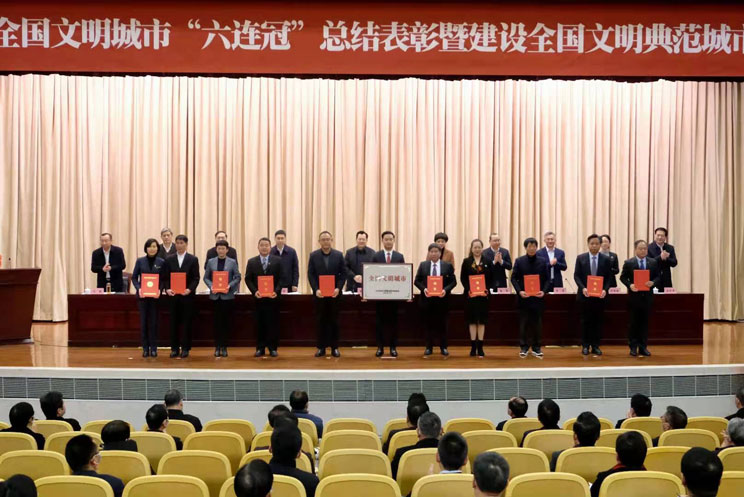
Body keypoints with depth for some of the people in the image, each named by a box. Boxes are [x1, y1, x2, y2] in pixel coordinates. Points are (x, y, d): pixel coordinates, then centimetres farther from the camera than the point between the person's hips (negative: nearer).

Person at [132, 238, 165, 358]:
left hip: (155, 295, 0)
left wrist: (160, 290, -15)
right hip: (142, 295, 0)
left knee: (153, 321, 3)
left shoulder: (161, 262, 2)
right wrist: (138, 288, -12)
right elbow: (134, 277, 5)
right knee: (143, 321, 3)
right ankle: (145, 348, 10)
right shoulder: (140, 261, 3)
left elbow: (164, 279, 2)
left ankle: (153, 348, 10)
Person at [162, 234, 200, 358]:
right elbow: (165, 277, 6)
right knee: (174, 323, 4)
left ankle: (185, 348, 8)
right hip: (173, 295, 2)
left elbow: (196, 278, -1)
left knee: (187, 323, 1)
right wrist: (167, 289, -11)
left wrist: (190, 289, -16)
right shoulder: (169, 259, 8)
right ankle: (174, 348, 10)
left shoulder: (193, 259, 2)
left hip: (187, 295, -2)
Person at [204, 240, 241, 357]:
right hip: (215, 295, 1)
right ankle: (217, 347, 9)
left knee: (227, 321, 1)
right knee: (217, 321, 3)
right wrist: (211, 286, -9)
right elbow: (206, 277, 8)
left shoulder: (232, 262, 4)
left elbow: (237, 277, 2)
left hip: (228, 295, -1)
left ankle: (224, 346, 8)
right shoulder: (211, 262, 8)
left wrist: (230, 286, -13)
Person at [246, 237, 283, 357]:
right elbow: (248, 279, 3)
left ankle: (273, 348, 10)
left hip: (273, 297, -1)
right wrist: (255, 291, -11)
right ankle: (260, 348, 11)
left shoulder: (277, 261, 4)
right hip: (258, 298, 1)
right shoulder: (251, 262, 7)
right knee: (259, 324, 4)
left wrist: (276, 291, -13)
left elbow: (281, 278, 1)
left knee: (273, 323, 2)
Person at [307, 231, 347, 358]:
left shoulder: (339, 255, 2)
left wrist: (338, 288, -12)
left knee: (334, 320, 5)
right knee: (320, 321, 4)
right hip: (319, 293, 0)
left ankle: (334, 347, 11)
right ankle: (321, 347, 10)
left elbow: (343, 273, 1)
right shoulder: (313, 256, 2)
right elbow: (311, 274, 0)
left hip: (334, 293, 0)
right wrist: (316, 289, -13)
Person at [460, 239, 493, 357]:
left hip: (483, 294, 1)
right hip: (470, 294, -1)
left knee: (482, 320, 3)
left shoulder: (488, 262, 7)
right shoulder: (466, 262, 4)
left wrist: (486, 289, -11)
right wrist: (468, 290, -13)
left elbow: (491, 278, 4)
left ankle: (480, 347, 8)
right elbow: (463, 278, 0)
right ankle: (473, 347, 9)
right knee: (472, 320, 3)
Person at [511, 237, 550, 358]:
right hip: (523, 297, -1)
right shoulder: (519, 261, 2)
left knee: (537, 323, 5)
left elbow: (547, 279, 5)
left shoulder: (542, 262, 5)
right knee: (524, 324, 4)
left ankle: (537, 347, 14)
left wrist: (544, 291, -11)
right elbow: (514, 278, 0)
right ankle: (524, 347, 11)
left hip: (538, 297, 1)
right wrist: (519, 291, -14)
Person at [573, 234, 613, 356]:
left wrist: (605, 290, -13)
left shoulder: (606, 259, 4)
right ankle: (585, 346, 11)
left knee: (598, 321, 4)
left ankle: (595, 346, 11)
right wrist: (583, 288, -14)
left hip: (600, 295, 1)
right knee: (586, 321, 4)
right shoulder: (580, 258, 2)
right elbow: (576, 276, 0)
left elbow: (609, 277, 3)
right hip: (584, 295, -1)